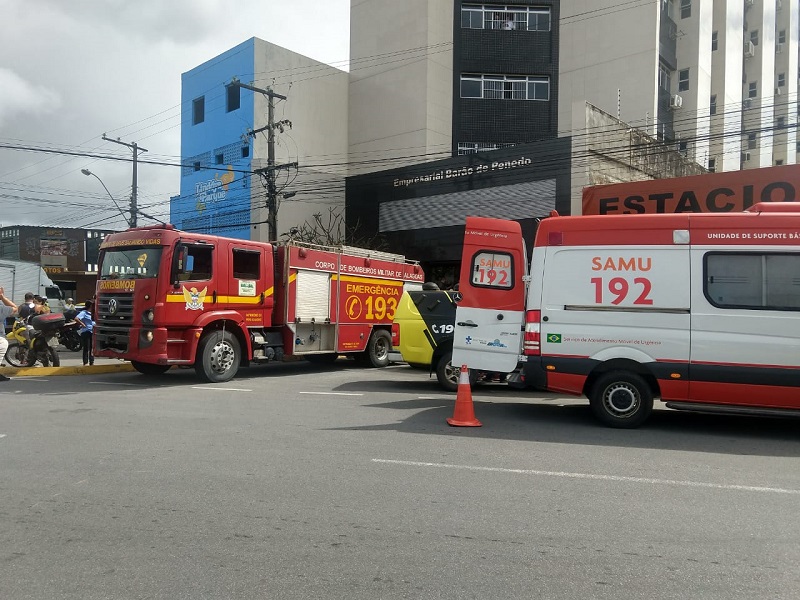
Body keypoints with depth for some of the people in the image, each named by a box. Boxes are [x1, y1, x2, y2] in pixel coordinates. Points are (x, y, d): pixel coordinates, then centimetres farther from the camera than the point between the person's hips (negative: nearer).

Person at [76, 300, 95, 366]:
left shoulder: (92, 313, 14)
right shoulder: (84, 312, -9)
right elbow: (76, 318, -24)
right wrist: (82, 324, -17)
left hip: (92, 332, 8)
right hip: (86, 332, -8)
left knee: (92, 348, 12)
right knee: (86, 348, -5)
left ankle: (92, 362, 20)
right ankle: (85, 363, 0)